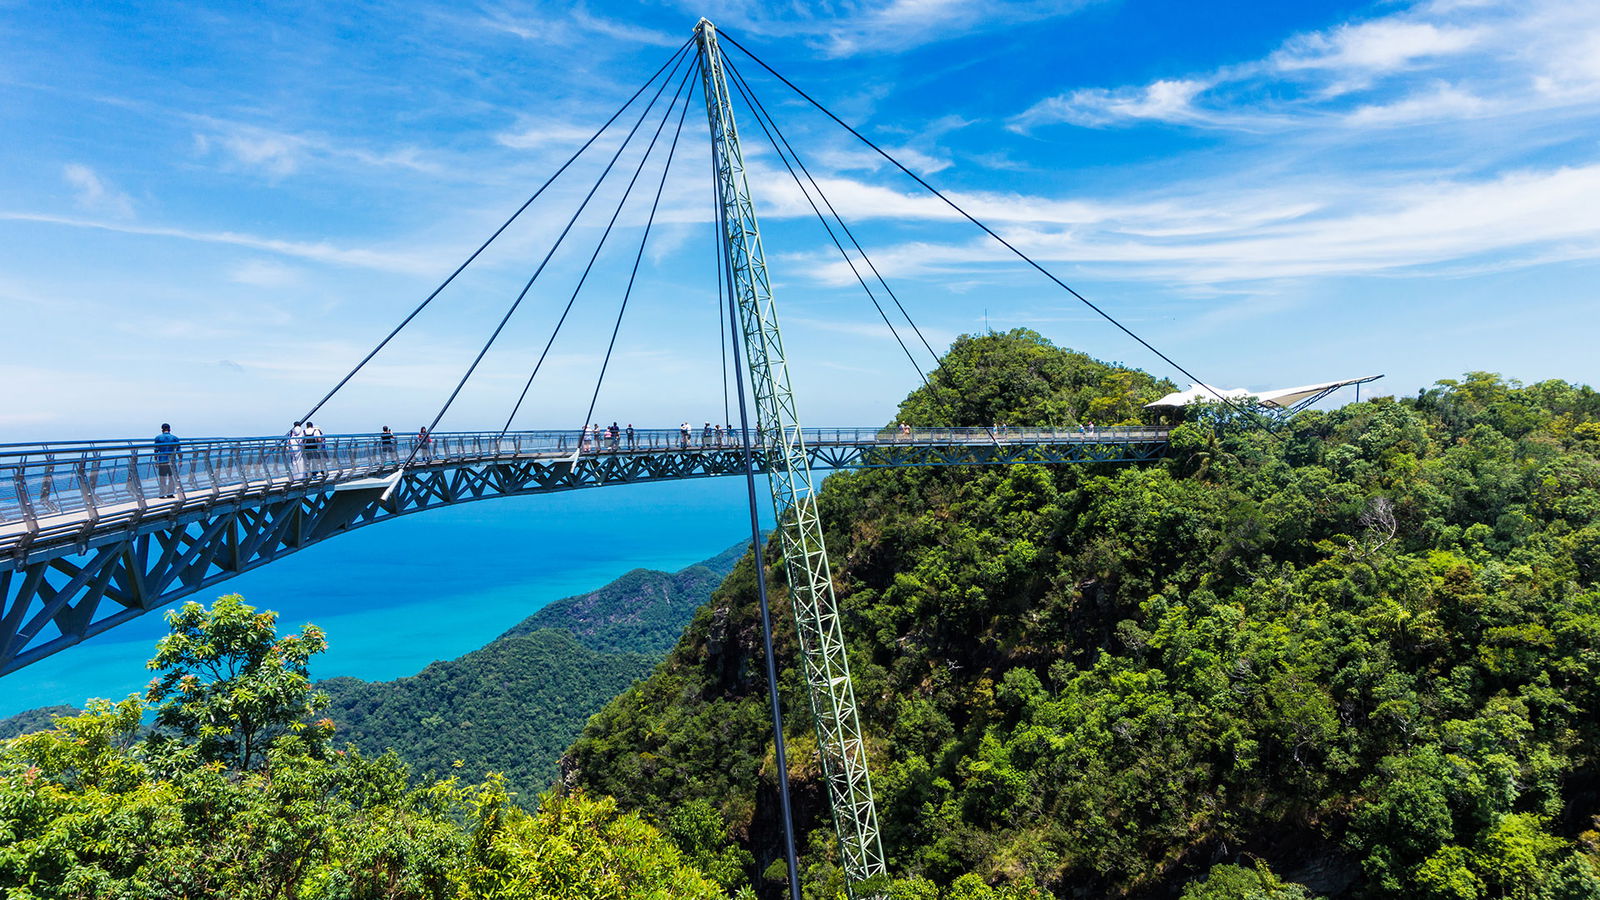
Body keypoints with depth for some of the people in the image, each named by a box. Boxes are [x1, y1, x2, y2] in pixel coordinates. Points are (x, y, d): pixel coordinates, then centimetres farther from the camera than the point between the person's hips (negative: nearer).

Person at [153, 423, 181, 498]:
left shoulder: (158, 438, 3)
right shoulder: (175, 438, 3)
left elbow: (156, 450, 2)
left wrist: (155, 461, 8)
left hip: (161, 461, 0)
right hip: (172, 461, 0)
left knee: (162, 478, 6)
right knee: (172, 477, 6)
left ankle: (162, 494, 7)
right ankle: (170, 493, 6)